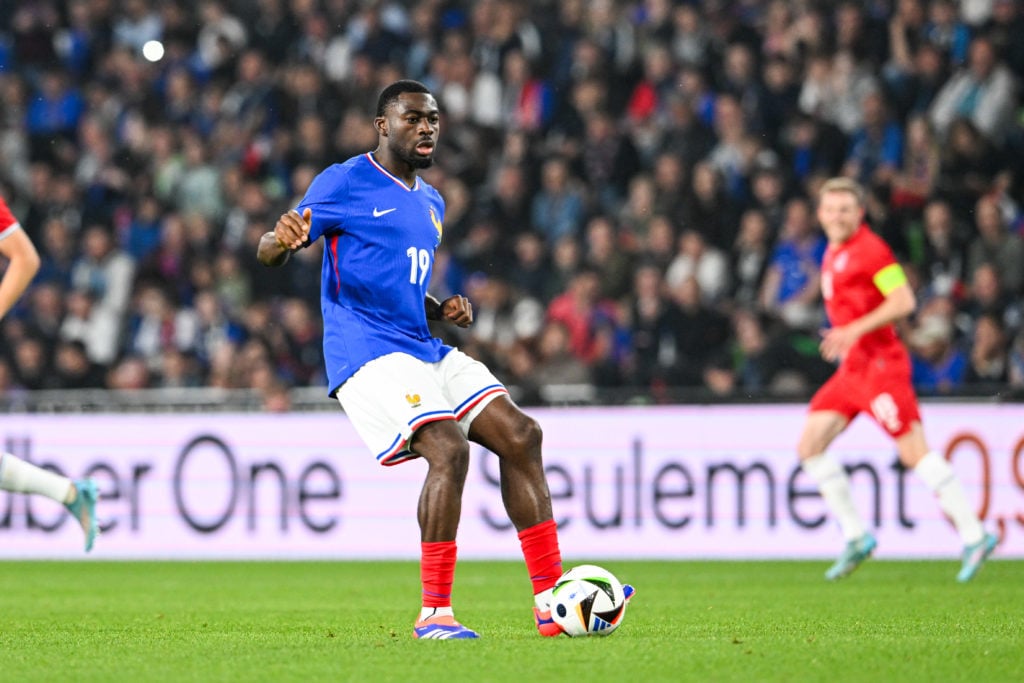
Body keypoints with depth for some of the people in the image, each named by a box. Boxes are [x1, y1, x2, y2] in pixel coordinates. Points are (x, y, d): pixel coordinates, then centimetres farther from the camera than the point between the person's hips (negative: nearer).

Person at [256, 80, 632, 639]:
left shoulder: (430, 203, 21)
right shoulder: (346, 183, -3)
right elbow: (269, 252, -8)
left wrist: (445, 311, 11)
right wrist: (282, 240, -33)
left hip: (425, 351, 8)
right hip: (368, 354, -8)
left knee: (520, 435, -4)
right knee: (449, 449, -27)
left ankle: (550, 603, -2)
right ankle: (433, 613, -19)